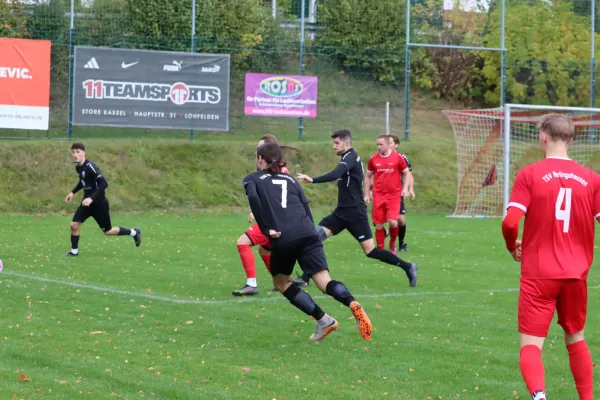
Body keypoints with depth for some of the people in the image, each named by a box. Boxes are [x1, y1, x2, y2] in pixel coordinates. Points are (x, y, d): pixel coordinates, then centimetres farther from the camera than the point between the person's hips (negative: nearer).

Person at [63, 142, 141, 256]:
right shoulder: (78, 167, 0)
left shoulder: (90, 166, -25)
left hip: (99, 203, -7)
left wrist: (91, 198, -35)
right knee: (74, 225, -4)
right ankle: (74, 251, 13)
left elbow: (104, 184, -30)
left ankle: (134, 233, 27)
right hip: (87, 202, 7)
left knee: (107, 231, 7)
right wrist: (73, 192, 15)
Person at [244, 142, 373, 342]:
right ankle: (353, 304, -35)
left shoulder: (252, 179, 17)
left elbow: (253, 198, -6)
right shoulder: (290, 179, 28)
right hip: (307, 234, 3)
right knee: (324, 281, -4)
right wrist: (311, 234, 13)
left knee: (281, 282, 19)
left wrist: (266, 229, -5)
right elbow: (306, 207, 16)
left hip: (283, 239, -3)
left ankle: (323, 320, 6)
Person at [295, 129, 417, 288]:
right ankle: (305, 278, 0)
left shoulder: (350, 157, -15)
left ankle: (407, 267, 5)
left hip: (354, 213, -9)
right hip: (342, 211, 9)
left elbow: (335, 175, -32)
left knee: (370, 251, -7)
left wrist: (312, 180, -39)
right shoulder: (348, 157, 14)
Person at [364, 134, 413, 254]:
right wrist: (367, 194, 10)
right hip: (378, 196, 2)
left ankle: (392, 244, 12)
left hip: (394, 195, -2)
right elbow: (368, 176, 15)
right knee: (379, 225, 1)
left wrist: (405, 188, -5)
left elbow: (406, 173, 8)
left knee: (393, 221, -15)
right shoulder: (373, 159, 4)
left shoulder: (398, 157, -2)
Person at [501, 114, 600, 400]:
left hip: (538, 274, -3)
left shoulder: (529, 174, -7)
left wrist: (513, 247, 7)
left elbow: (510, 223, -14)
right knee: (575, 339, 22)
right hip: (576, 274, 3)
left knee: (531, 344, -2)